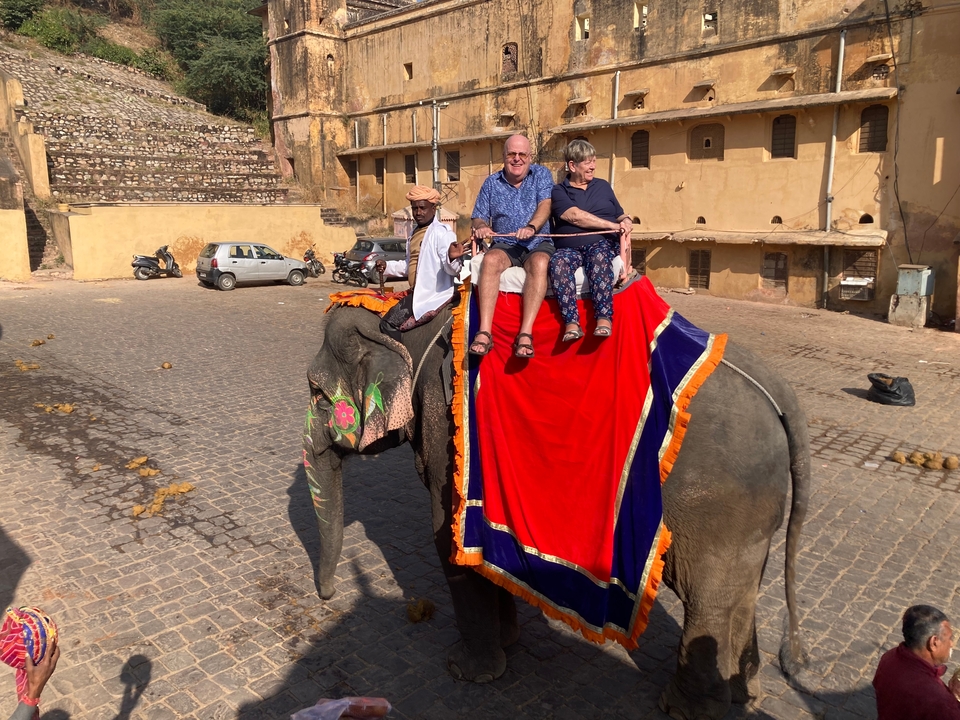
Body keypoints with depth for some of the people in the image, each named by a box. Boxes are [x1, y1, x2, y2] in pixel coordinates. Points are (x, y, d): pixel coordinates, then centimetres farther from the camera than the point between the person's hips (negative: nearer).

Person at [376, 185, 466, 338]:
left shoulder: (442, 233, -14)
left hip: (433, 296, -10)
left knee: (389, 324, -14)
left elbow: (451, 269, -25)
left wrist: (452, 258, -47)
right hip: (417, 294, 10)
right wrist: (387, 266, 16)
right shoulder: (415, 233, 15)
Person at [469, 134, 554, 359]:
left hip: (538, 244, -1)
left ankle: (525, 334, -42)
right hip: (505, 245, 1)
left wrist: (531, 227, -28)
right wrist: (481, 227, -13)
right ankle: (484, 333, -41)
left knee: (539, 263, -36)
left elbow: (545, 205, -7)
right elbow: (479, 218, 13)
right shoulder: (491, 183, 15)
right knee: (490, 260, -33)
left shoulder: (541, 175, 9)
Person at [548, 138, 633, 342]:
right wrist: (614, 226, -11)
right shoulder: (559, 191, 9)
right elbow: (575, 217, -8)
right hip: (569, 247, -1)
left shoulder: (603, 186, 22)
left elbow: (621, 215, 26)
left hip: (602, 244, 1)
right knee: (557, 262, -36)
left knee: (598, 258, -36)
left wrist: (626, 222, -1)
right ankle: (571, 322, -41)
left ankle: (604, 318, -42)